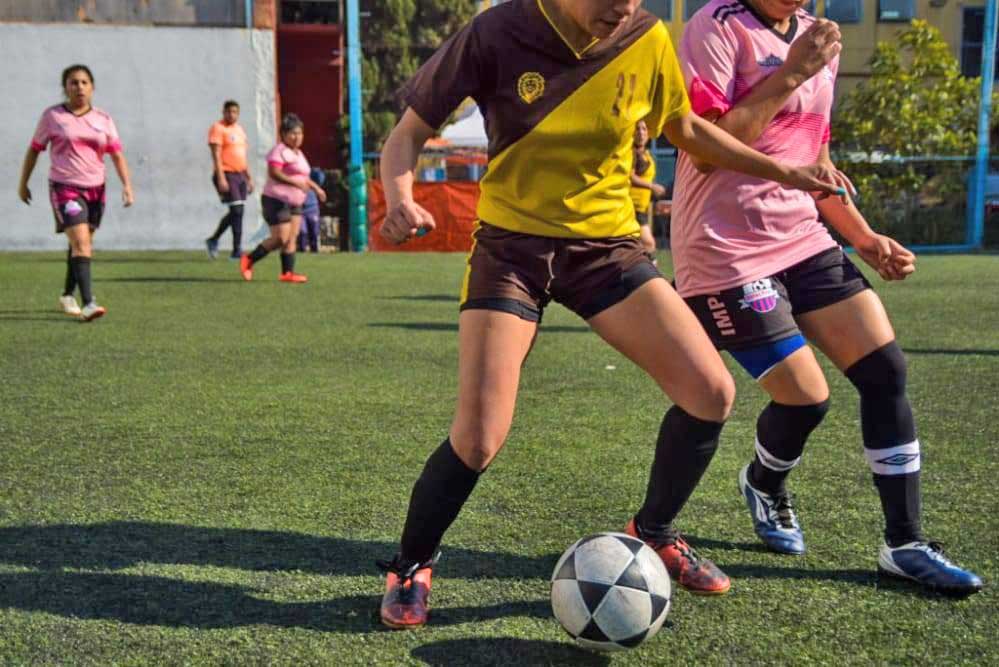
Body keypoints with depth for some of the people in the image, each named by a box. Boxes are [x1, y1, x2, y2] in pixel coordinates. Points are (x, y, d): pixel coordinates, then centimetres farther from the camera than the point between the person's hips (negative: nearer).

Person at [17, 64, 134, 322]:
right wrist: (23, 183, 11)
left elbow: (117, 155, 3)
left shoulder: (104, 119, 6)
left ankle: (68, 296, 33)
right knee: (81, 243, -19)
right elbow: (34, 149, 8)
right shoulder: (52, 116, -1)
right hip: (64, 187, -4)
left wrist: (127, 185, -10)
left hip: (95, 188, 4)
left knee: (81, 245, 15)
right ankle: (88, 303, -25)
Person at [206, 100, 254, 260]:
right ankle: (237, 249, -7)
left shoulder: (240, 129, 18)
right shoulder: (217, 128, -6)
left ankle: (213, 240, 26)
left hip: (240, 175, 8)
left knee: (235, 213, 10)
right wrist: (221, 178, -21)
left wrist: (249, 178, 19)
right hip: (226, 175, -8)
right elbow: (216, 155, -13)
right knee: (237, 211, -12)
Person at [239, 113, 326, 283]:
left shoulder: (298, 153, 19)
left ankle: (288, 272, 3)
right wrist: (295, 182, -32)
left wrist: (316, 188, 20)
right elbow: (274, 173, -24)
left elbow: (302, 176, 32)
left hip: (294, 202, 9)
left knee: (292, 237, 2)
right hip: (277, 200, -9)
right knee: (280, 239, -12)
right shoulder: (279, 150, -11)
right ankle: (249, 260, 3)